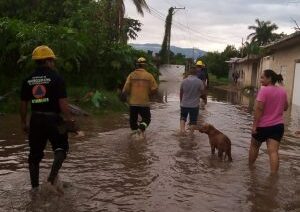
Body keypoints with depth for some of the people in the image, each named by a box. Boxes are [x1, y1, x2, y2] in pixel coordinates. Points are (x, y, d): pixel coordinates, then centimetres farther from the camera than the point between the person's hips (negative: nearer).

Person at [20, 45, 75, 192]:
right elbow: (62, 102, -14)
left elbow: (23, 103, 9)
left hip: (35, 120, 5)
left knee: (35, 153, 13)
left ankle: (35, 186, 20)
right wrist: (69, 119, -8)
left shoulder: (28, 80, 7)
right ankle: (51, 179, -5)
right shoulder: (56, 78, -7)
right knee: (61, 148, 10)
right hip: (52, 119, -4)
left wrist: (23, 122, 17)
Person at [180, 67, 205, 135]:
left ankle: (182, 128, -1)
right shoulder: (199, 82, -10)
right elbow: (202, 93, -3)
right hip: (194, 105, -1)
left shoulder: (184, 81, -5)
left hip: (184, 104, 2)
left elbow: (181, 93, 4)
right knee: (193, 121, 10)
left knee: (183, 117, 19)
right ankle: (191, 134, 15)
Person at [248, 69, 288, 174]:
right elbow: (285, 107, 16)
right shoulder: (283, 91, 5)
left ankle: (250, 166, 34)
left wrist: (254, 125, -17)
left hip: (263, 125, -4)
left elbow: (259, 108, -20)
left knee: (254, 146, 18)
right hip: (278, 125, 5)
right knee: (273, 151, -2)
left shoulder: (264, 90, -15)